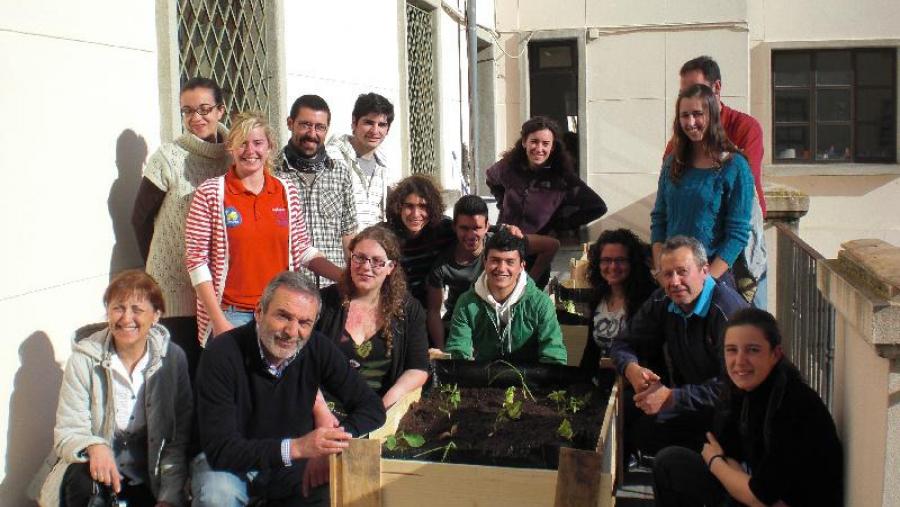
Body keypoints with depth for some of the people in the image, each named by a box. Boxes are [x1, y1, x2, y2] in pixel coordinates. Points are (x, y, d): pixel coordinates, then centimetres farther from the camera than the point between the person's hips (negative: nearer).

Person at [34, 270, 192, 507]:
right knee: (81, 481, -32)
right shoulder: (84, 359, -6)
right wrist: (94, 447, -31)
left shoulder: (173, 358, -3)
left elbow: (180, 438, -4)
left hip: (151, 475, 0)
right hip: (99, 469, 0)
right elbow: (67, 431, -8)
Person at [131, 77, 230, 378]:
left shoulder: (232, 155, 5)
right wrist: (157, 268, 3)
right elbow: (140, 218, 1)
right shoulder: (168, 157, -5)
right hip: (176, 288, -3)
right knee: (184, 368, 0)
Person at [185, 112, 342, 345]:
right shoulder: (210, 193, -3)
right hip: (231, 313, -3)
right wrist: (218, 320, -11)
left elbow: (302, 250, 12)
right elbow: (196, 259, -6)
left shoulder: (288, 192, 6)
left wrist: (346, 277, -2)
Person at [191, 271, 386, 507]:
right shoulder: (221, 355, -25)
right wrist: (295, 447, -41)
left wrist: (331, 442, -28)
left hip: (293, 466, 4)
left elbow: (372, 408, -9)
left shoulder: (319, 349, -14)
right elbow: (220, 450, -29)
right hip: (229, 463, -4)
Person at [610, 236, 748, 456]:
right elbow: (623, 343, 9)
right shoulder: (662, 303, 2)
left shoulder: (728, 312, -22)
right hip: (683, 392, 7)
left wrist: (672, 397, -30)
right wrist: (632, 369, -16)